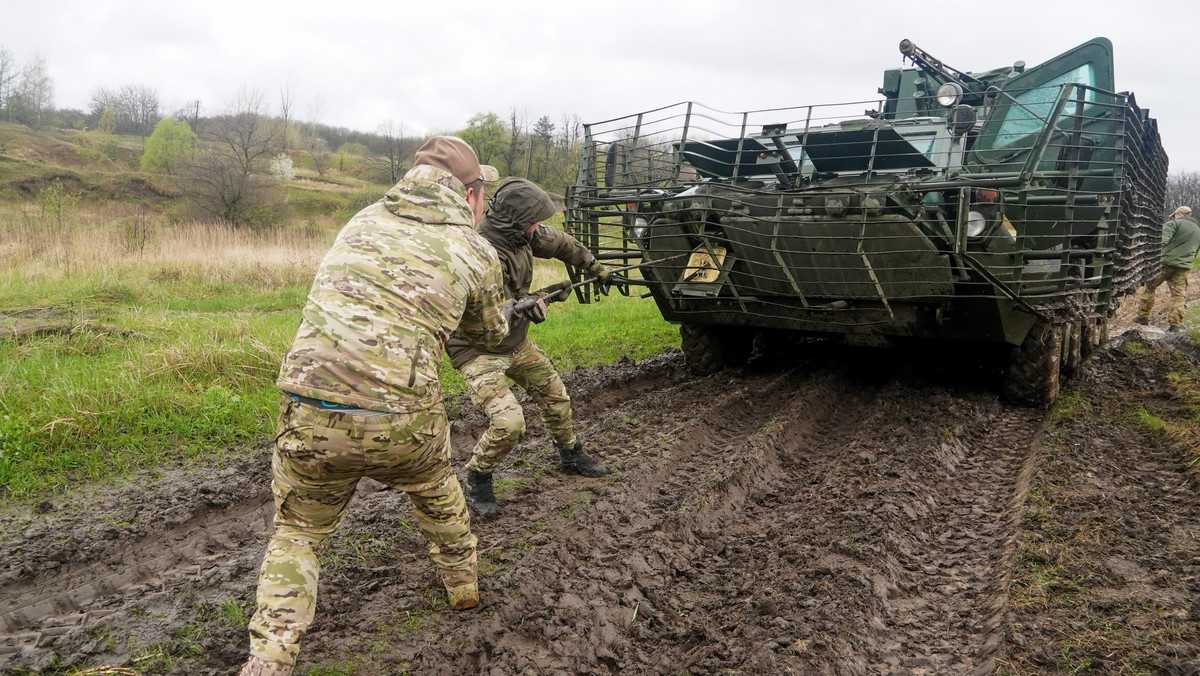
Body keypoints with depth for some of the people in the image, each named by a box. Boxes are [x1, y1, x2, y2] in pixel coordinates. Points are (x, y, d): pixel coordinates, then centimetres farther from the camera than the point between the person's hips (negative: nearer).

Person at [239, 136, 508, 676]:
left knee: (296, 535, 22)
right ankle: (461, 580, 50)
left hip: (309, 416, 1)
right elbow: (487, 336, 23)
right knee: (436, 490, 32)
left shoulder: (362, 222, 13)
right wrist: (507, 310, 46)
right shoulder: (477, 253, 5)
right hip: (401, 423, -1)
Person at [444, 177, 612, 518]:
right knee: (508, 422, -21)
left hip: (516, 341, 8)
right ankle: (477, 482, 6)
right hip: (478, 351, -8)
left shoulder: (523, 234, -7)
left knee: (556, 395, 18)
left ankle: (570, 455, 43)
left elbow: (560, 242, 13)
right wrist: (530, 302, -32)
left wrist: (595, 265, 25)